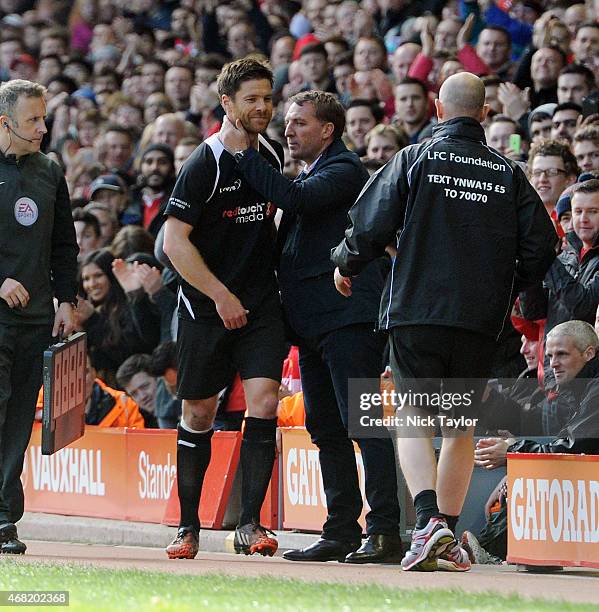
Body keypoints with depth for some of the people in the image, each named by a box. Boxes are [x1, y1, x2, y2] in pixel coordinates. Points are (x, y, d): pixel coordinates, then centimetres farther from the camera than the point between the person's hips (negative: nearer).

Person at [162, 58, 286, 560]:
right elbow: (175, 241, -14)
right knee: (199, 414, 4)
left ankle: (250, 524, -10)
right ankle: (189, 527, 16)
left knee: (264, 401, -12)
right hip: (206, 307, -4)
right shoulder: (205, 164, -11)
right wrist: (221, 295, -15)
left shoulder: (273, 155, 6)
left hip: (261, 302, 4)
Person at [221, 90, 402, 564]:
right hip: (312, 323, 10)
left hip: (348, 316, -10)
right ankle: (342, 532, 11)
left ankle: (386, 530, -15)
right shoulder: (309, 175, 23)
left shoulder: (345, 170, -6)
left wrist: (243, 153, -17)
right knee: (327, 430, 9)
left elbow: (299, 199, -23)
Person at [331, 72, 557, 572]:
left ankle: (428, 520, -22)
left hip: (416, 310, -3)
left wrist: (347, 266, 15)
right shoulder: (508, 174, 8)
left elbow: (371, 226, -5)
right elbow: (541, 245, 6)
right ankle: (448, 540, 16)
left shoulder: (415, 160, 0)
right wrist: (507, 288, 23)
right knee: (461, 426, 15)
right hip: (482, 319, 3)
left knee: (414, 419, 0)